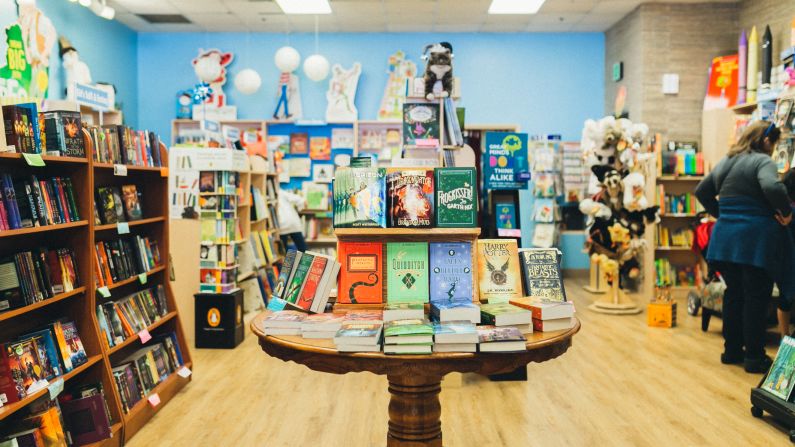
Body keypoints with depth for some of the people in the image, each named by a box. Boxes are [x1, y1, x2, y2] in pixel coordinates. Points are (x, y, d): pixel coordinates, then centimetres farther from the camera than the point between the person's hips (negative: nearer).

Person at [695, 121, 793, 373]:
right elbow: (772, 187, -28)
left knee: (733, 293, 16)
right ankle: (754, 357, 8)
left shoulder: (725, 163, 14)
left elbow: (702, 192, 21)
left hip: (725, 238, 7)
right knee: (757, 298, 2)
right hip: (756, 240, -7)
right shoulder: (762, 161, -9)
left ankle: (732, 350, 23)